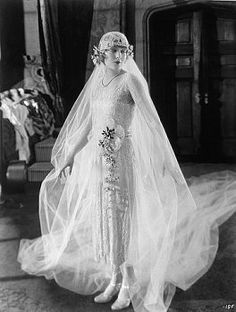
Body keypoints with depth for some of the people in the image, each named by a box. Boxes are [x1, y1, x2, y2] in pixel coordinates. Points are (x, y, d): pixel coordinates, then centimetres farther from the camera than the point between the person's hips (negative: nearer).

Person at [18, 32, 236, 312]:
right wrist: (69, 158, 21)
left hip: (122, 156, -6)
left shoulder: (131, 80, -6)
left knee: (120, 218, -3)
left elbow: (152, 119, -15)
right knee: (102, 219, 11)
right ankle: (114, 280, 25)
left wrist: (165, 156, -25)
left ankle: (129, 283, 12)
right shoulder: (95, 85, 13)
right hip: (97, 158, 7)